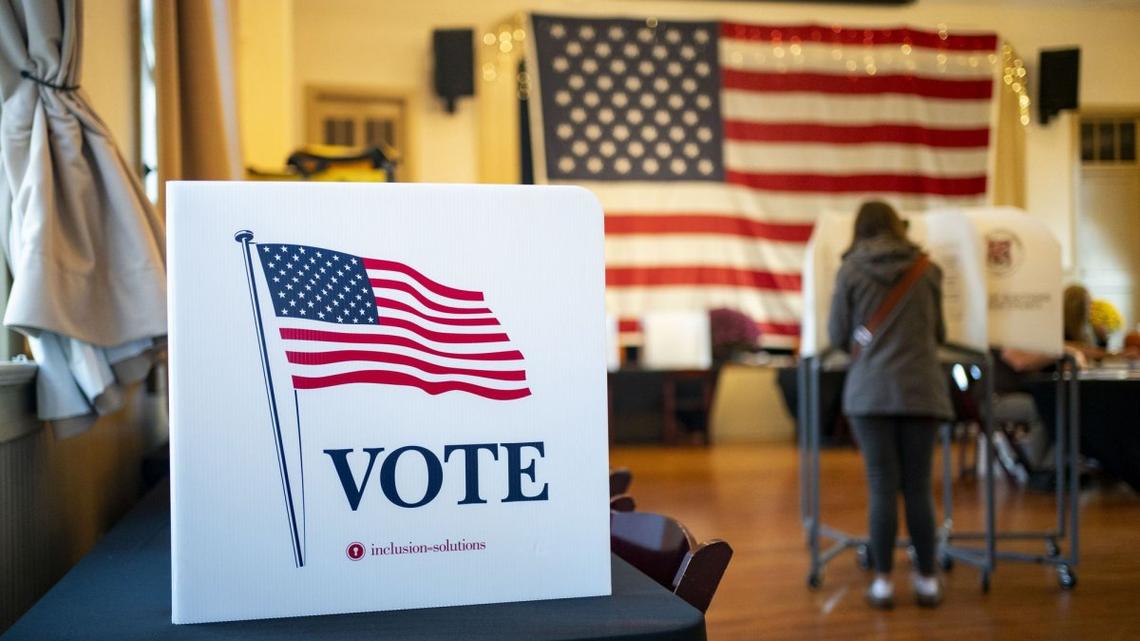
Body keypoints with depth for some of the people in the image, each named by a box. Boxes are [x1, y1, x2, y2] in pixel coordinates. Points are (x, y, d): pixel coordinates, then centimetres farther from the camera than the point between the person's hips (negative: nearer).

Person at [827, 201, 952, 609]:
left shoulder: (851, 270, 0)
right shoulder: (926, 270, 6)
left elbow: (837, 336, 3)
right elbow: (939, 333, 14)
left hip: (870, 390, -2)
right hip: (921, 389, 2)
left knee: (882, 487, 2)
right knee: (918, 487, 8)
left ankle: (883, 582, 6)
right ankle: (927, 580, 13)